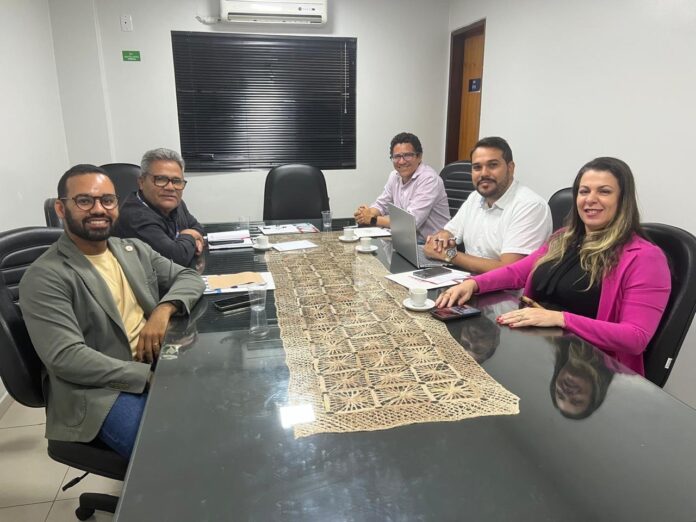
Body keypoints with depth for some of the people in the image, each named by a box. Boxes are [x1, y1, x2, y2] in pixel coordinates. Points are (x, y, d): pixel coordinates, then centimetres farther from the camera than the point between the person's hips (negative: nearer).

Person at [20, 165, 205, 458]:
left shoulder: (134, 249, 11)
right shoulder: (44, 278, -10)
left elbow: (189, 277, 12)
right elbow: (66, 358, -18)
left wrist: (164, 309, -10)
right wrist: (149, 375, -22)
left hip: (159, 363, 7)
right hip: (99, 390, -6)